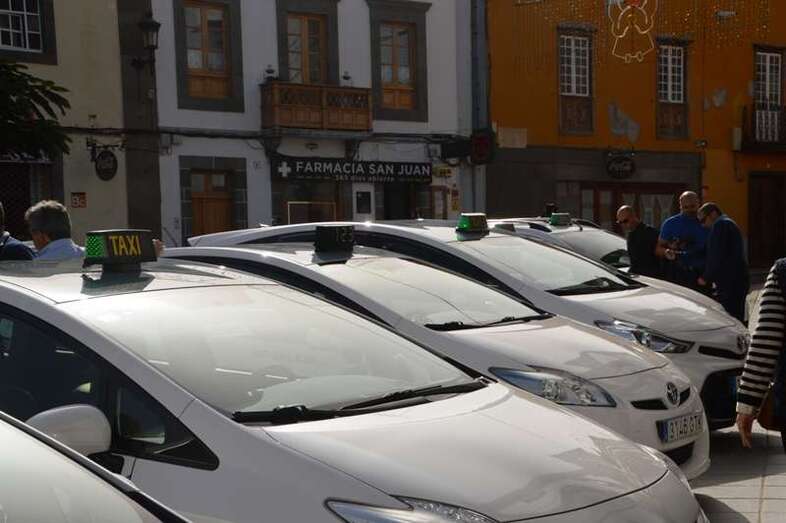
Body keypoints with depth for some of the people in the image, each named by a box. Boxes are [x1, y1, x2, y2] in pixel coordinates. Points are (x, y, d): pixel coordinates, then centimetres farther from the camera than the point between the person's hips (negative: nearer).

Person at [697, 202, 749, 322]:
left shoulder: (720, 224, -8)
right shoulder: (730, 224, 25)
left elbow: (716, 256, -16)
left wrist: (706, 278, -6)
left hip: (729, 282, -11)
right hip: (739, 280, 11)